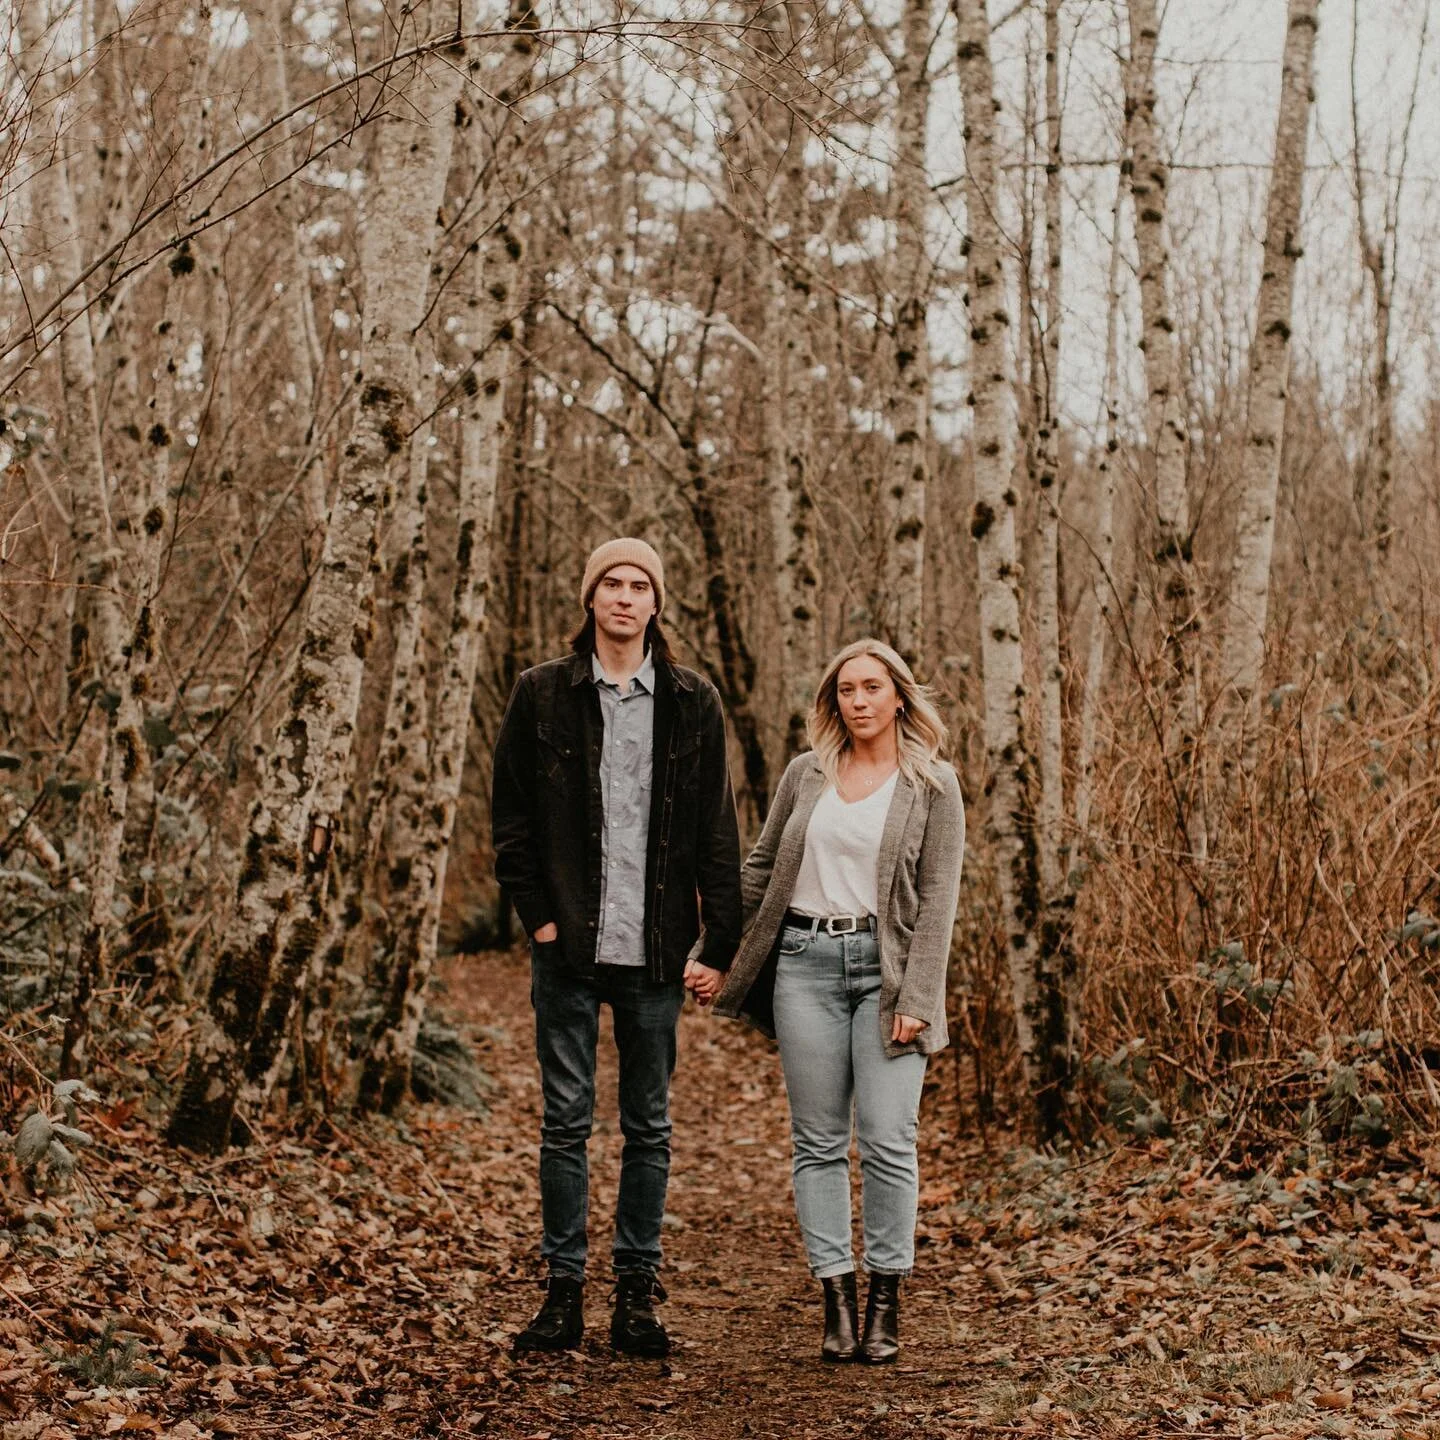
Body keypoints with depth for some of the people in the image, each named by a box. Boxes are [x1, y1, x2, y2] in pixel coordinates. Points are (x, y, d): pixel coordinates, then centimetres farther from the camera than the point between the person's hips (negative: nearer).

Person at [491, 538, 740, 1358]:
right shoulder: (544, 695, 4)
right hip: (570, 946, -1)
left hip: (655, 948, 1)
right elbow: (511, 814, 5)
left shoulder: (693, 702, 6)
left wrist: (718, 943, 0)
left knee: (650, 1127, 7)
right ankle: (565, 1290, 12)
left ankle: (639, 1292, 16)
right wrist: (537, 915, -4)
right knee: (566, 1120, 3)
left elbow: (719, 831, 5)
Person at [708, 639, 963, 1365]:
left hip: (885, 967, -2)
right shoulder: (806, 773, 10)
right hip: (804, 962, 3)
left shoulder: (933, 785, 2)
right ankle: (836, 1300, 8)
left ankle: (885, 1302, 5)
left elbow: (938, 901, -3)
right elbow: (759, 870, 16)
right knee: (818, 1142, 3)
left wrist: (916, 999, -10)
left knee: (888, 1140, -6)